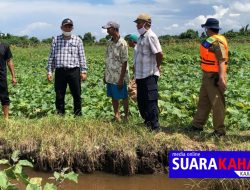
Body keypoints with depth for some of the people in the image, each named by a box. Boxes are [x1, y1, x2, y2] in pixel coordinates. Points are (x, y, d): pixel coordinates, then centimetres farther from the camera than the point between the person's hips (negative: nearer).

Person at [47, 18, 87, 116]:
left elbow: (82, 56, 6)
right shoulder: (56, 40, 10)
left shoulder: (77, 40, 7)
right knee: (59, 96, 6)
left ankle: (78, 115, 15)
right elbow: (51, 56, 11)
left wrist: (83, 71, 1)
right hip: (60, 71, 1)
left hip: (74, 71, -1)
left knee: (77, 95, 2)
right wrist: (49, 71, 6)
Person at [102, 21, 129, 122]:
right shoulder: (109, 42, 8)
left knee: (124, 97, 6)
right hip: (110, 76, 7)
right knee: (113, 97, 12)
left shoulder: (122, 44, -15)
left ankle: (126, 116, 18)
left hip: (119, 77, -7)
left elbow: (124, 62, -16)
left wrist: (121, 79, -17)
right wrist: (105, 74, 13)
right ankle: (116, 116, 23)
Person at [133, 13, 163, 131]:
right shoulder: (142, 37, 13)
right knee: (141, 102, 17)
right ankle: (147, 122, 31)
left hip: (149, 75, -10)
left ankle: (155, 127, 4)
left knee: (151, 102, -4)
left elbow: (160, 54, -21)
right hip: (140, 75, 10)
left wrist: (156, 67, -8)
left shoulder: (150, 36, -15)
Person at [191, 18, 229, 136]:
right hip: (208, 76, 10)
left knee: (217, 103, -2)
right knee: (203, 101, 16)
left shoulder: (217, 42, -18)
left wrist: (221, 77, -35)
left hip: (215, 77, -10)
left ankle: (219, 130, 6)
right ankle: (197, 125, 25)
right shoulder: (211, 41, 12)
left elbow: (222, 60, -26)